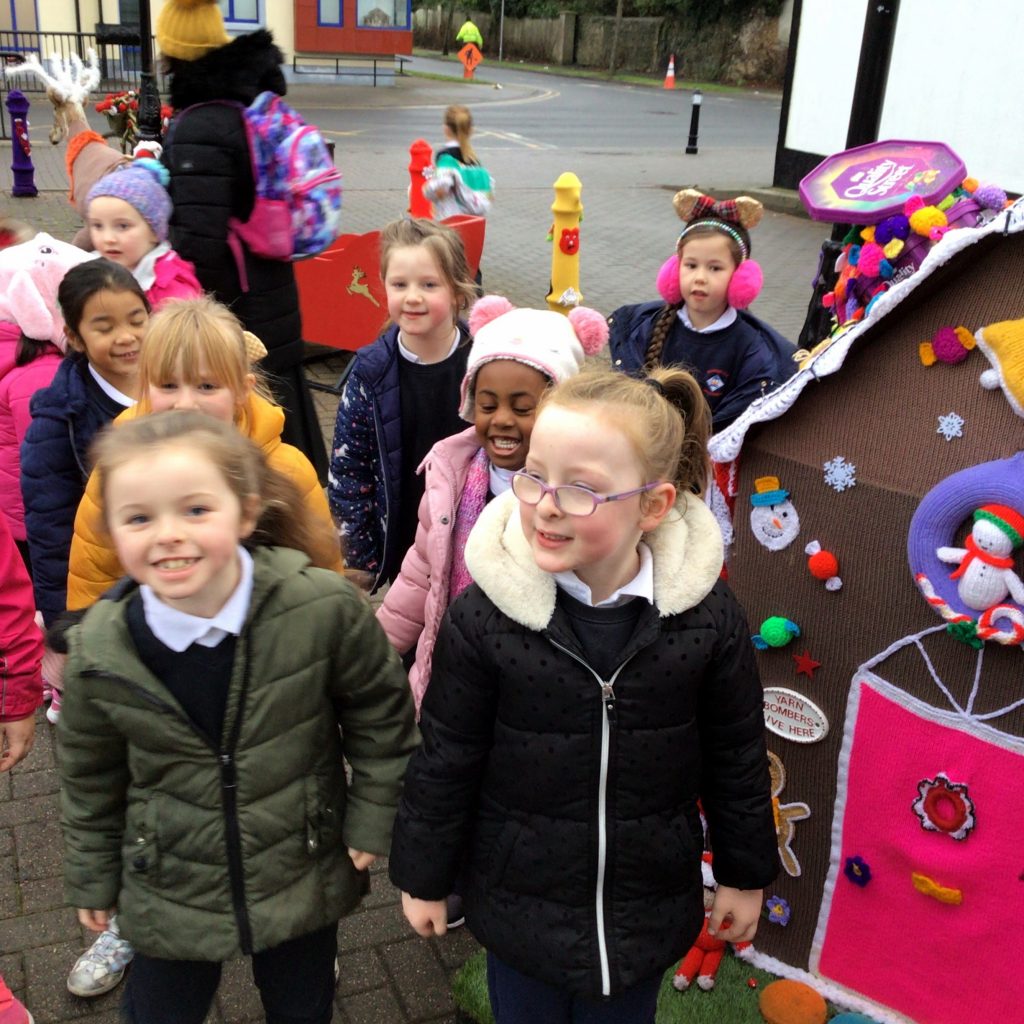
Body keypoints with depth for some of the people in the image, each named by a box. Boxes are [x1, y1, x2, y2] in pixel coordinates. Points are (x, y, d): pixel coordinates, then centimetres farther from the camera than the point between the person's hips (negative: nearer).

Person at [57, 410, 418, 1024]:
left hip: (304, 883, 0)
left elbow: (381, 713, -7)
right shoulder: (99, 650, -17)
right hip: (169, 899, 1)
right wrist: (93, 878, 10)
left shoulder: (324, 608, -25)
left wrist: (372, 819, -3)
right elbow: (92, 778, 0)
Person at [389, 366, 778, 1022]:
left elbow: (737, 758, -2)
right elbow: (445, 760, -9)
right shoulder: (484, 617, -21)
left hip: (647, 911, 1)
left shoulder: (707, 617, -17)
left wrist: (745, 875, 7)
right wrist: (424, 878, 1)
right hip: (520, 904, 0)